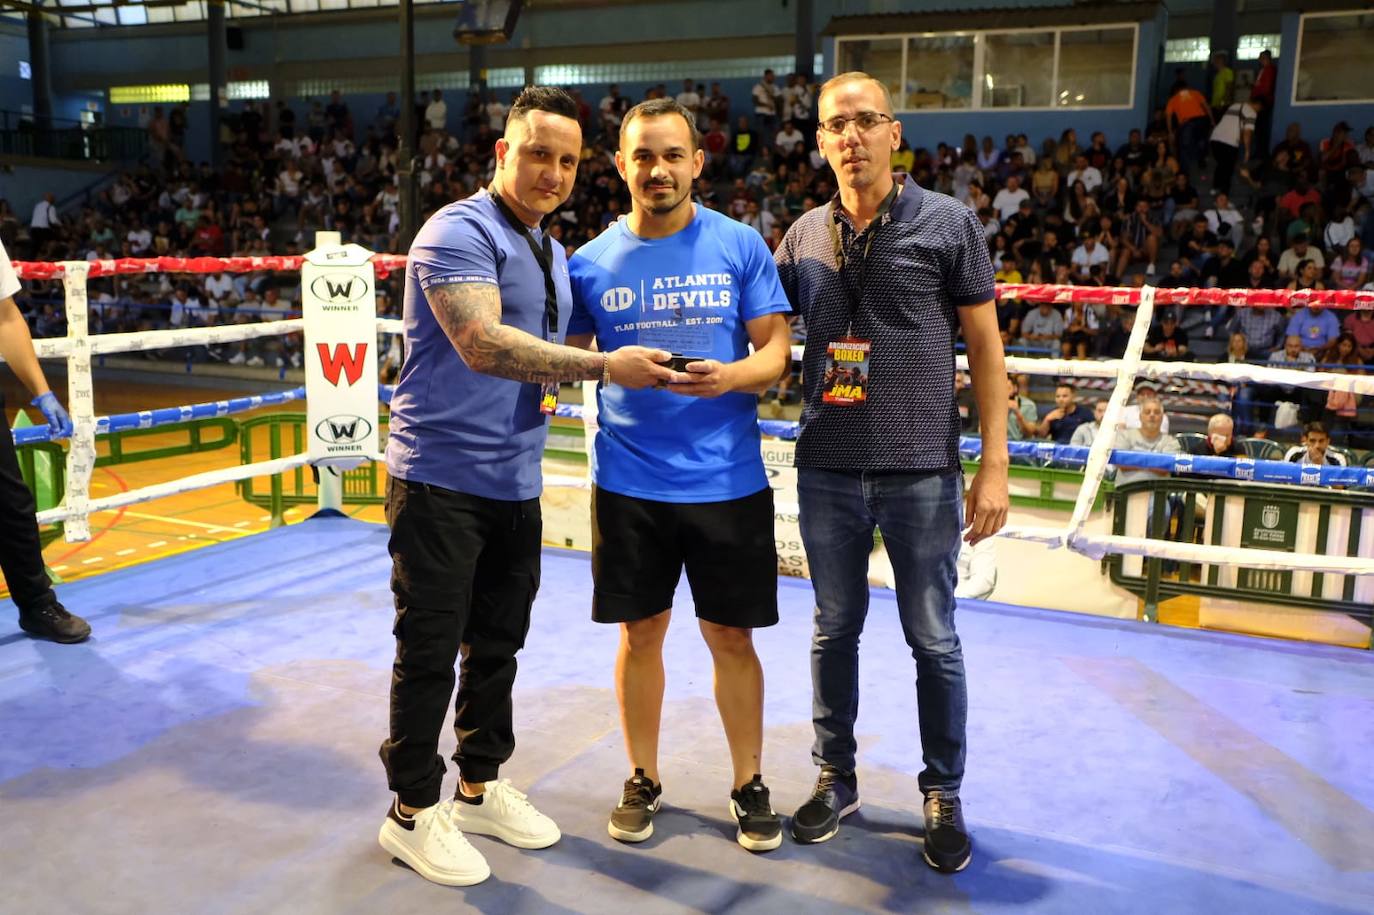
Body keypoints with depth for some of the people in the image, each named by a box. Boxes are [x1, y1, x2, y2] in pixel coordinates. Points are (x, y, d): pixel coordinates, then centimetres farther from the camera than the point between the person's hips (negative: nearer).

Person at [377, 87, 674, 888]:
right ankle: (414, 812, 18)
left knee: (498, 643, 16)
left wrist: (552, 388, 6)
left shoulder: (554, 255, 15)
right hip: (441, 479, -8)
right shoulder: (460, 232, -13)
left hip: (515, 483, 8)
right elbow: (482, 344, -27)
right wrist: (605, 366, -28)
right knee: (430, 650, 2)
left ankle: (481, 787, 33)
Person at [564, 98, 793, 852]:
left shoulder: (741, 246, -1)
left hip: (728, 479, -1)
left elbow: (777, 350, -3)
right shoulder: (591, 262, 3)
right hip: (628, 482, 1)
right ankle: (643, 780, 30)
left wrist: (731, 377, -22)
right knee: (640, 633, 11)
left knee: (731, 636, 8)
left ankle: (748, 784, 26)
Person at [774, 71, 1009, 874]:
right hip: (827, 471, 3)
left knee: (933, 639, 8)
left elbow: (986, 346, -2)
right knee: (835, 629, 14)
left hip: (923, 471, -3)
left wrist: (994, 466, -7)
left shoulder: (948, 223, -3)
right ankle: (837, 776, 31)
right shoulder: (804, 235, 5)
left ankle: (944, 794, 25)